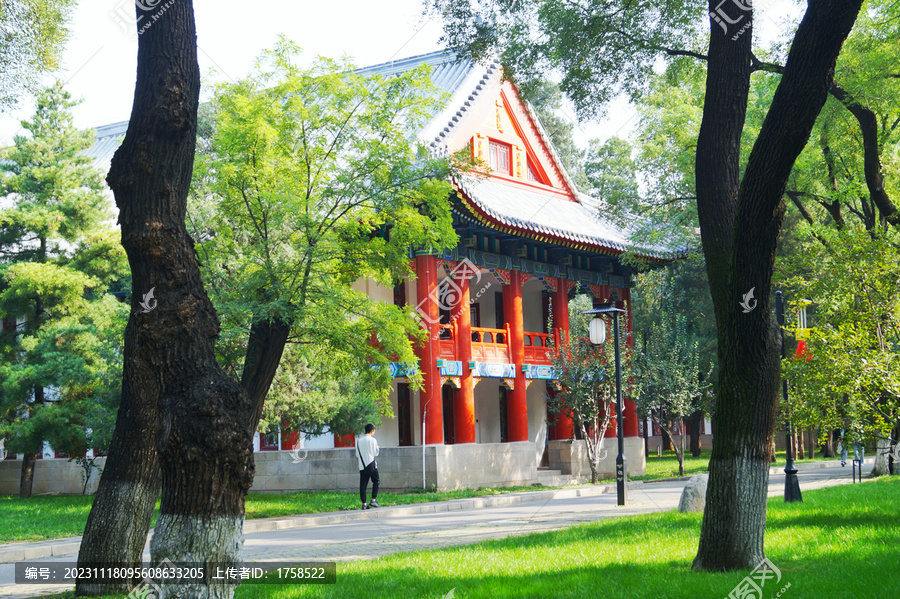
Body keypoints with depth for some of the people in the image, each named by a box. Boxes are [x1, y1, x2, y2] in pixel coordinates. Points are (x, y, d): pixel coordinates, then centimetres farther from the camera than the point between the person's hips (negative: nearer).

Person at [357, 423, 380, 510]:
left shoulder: (359, 440, 10)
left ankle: (364, 504, 1)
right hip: (371, 465, -5)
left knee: (363, 485, 3)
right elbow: (375, 453, -4)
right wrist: (377, 448, 14)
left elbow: (357, 454, 13)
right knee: (376, 481, 10)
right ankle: (373, 500, 2)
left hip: (362, 466, 5)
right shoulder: (372, 440, -6)